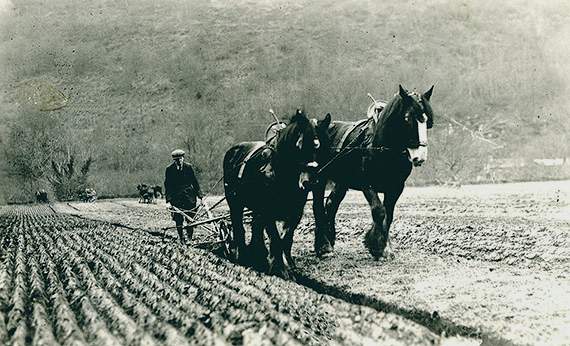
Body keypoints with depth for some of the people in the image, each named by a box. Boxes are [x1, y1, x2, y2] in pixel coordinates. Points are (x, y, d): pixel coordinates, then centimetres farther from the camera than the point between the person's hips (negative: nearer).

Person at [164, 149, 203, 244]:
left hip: (189, 197, 1)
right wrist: (168, 199, -8)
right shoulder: (169, 169, 0)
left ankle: (189, 238, 10)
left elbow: (194, 182, 7)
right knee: (178, 220, 0)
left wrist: (199, 196, 1)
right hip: (176, 198, -1)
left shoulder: (188, 167, 3)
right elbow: (167, 185, 1)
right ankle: (181, 239, 9)